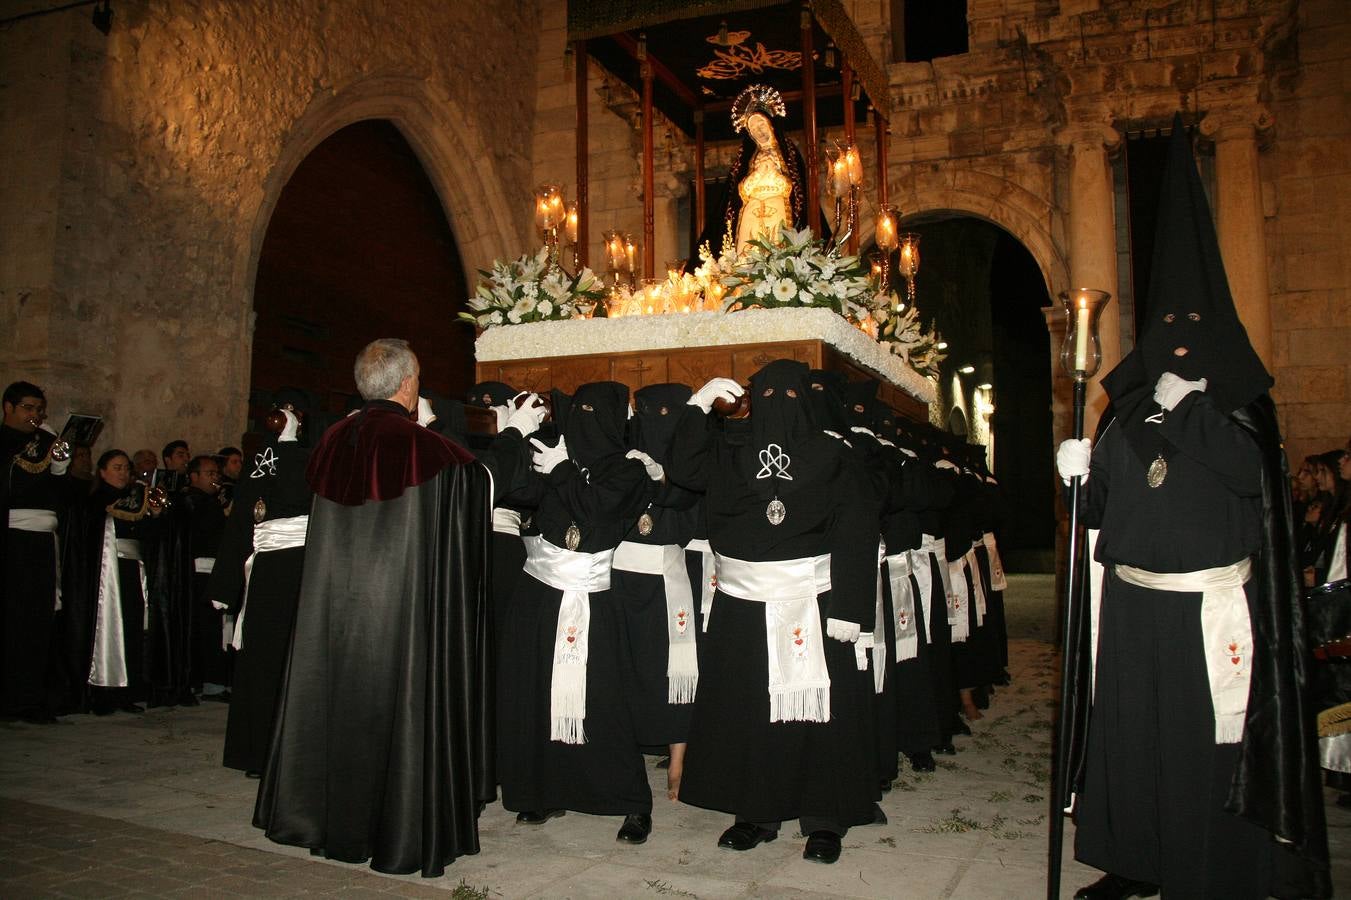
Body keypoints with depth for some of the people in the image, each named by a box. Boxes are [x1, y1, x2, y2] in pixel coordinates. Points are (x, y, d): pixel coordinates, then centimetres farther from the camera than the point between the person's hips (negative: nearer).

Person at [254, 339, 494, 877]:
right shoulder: (421, 445, -15)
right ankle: (399, 830, 14)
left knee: (337, 691, 16)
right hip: (400, 600, -6)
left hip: (332, 597, 6)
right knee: (398, 701, 4)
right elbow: (481, 480, -5)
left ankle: (322, 813, 30)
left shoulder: (334, 441, 2)